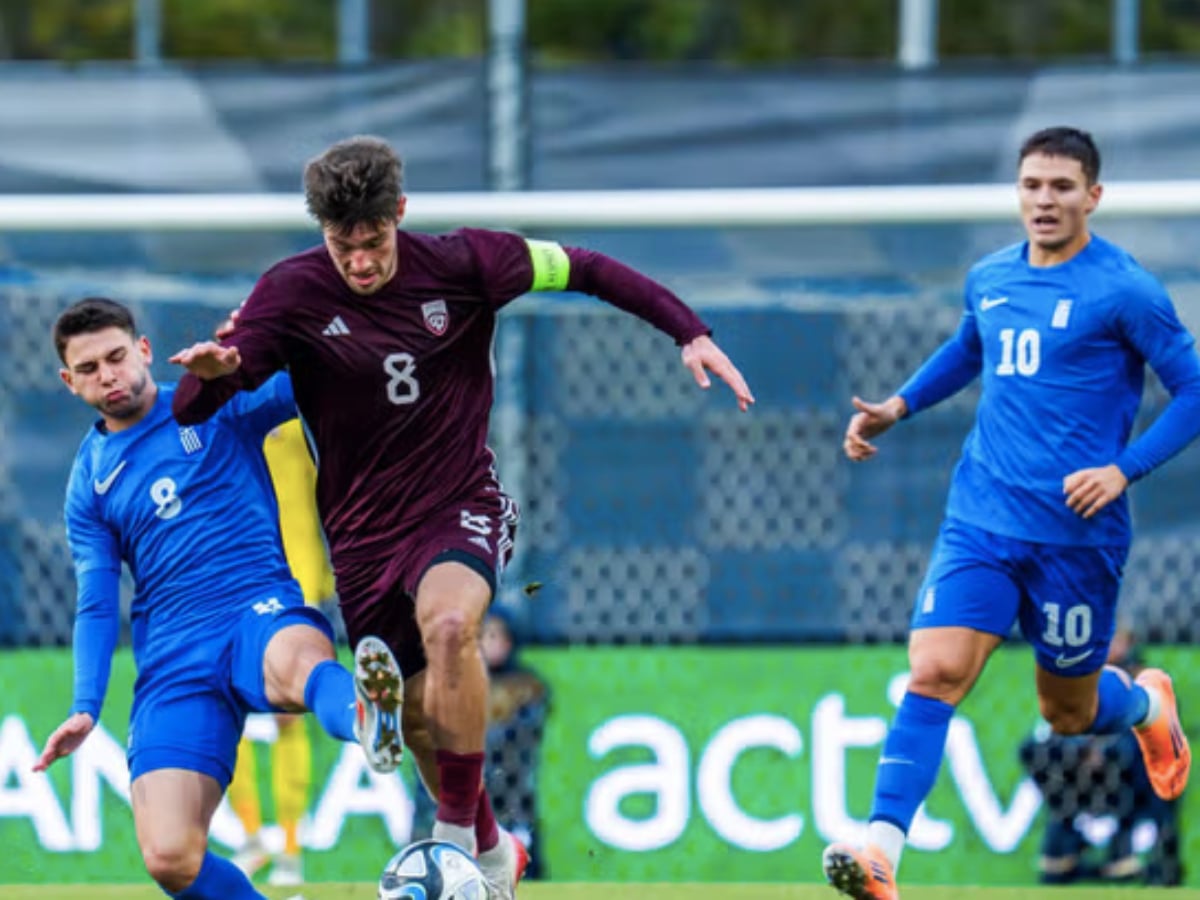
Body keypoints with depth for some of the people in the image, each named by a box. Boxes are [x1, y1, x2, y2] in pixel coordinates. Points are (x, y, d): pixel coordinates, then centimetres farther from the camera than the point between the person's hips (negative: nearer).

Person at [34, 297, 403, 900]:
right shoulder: (89, 483, 17)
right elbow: (97, 607, 15)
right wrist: (85, 709, 1)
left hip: (263, 616, -3)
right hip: (172, 664, 3)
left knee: (295, 660, -44)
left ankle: (369, 720, -78)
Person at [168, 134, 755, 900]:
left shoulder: (459, 263, -9)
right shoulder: (292, 293, -9)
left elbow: (582, 269, 6)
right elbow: (191, 413, -11)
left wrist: (690, 333, 0)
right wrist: (211, 370, -36)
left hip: (461, 506, -2)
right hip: (363, 533, 2)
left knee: (447, 622, -34)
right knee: (419, 717, 7)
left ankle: (456, 833, -26)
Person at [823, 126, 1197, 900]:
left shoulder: (1124, 290, -9)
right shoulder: (990, 279, 8)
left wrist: (1125, 469, -17)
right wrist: (898, 408, 17)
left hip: (1076, 532, -4)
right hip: (981, 519, 4)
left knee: (1068, 713, 12)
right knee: (933, 674, -16)